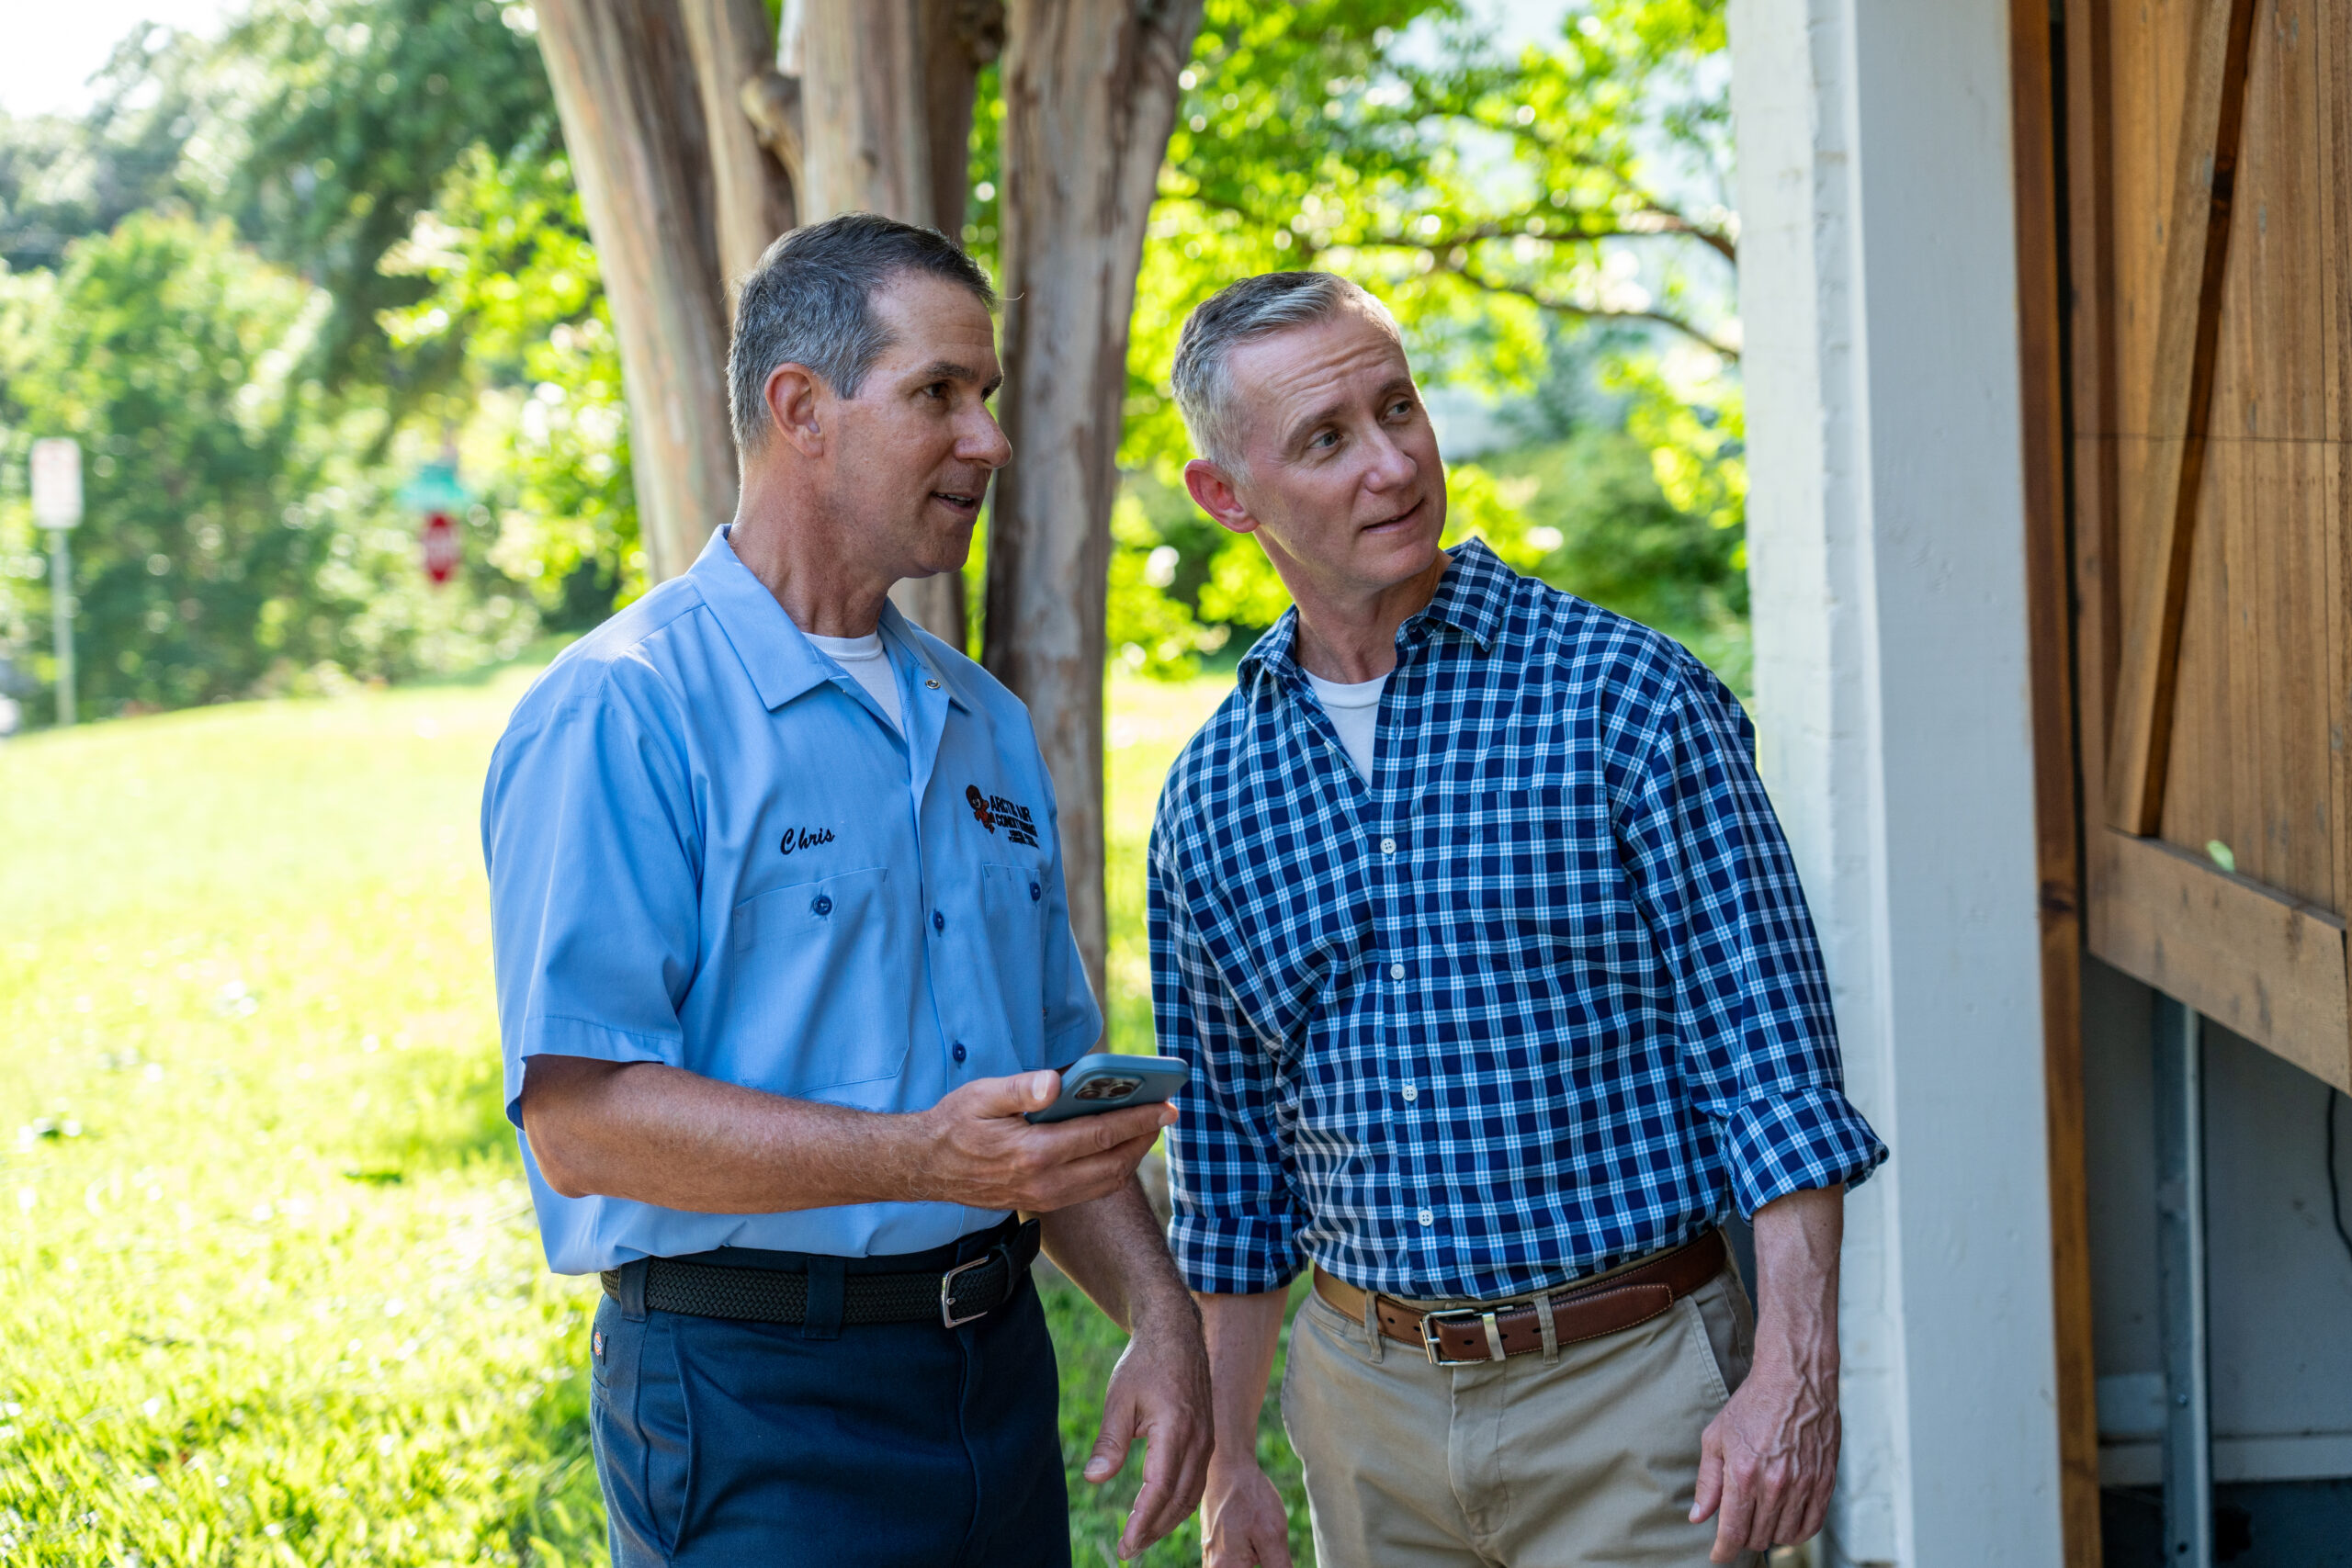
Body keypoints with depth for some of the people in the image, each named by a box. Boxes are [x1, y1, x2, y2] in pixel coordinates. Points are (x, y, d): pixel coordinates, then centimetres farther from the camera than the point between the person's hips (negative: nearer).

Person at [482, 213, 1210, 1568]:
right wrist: (920, 1160, -28)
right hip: (753, 1400, -7)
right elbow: (581, 1117, -20)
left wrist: (1161, 1313, 3)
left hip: (999, 1382, 7)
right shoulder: (622, 715, -11)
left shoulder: (989, 726, 14)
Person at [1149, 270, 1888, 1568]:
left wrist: (1793, 1374, -16)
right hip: (1365, 1401, 4)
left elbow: (1769, 1054, -9)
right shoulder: (1210, 794, 5)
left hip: (1630, 1382, -4)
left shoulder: (1626, 696, -7)